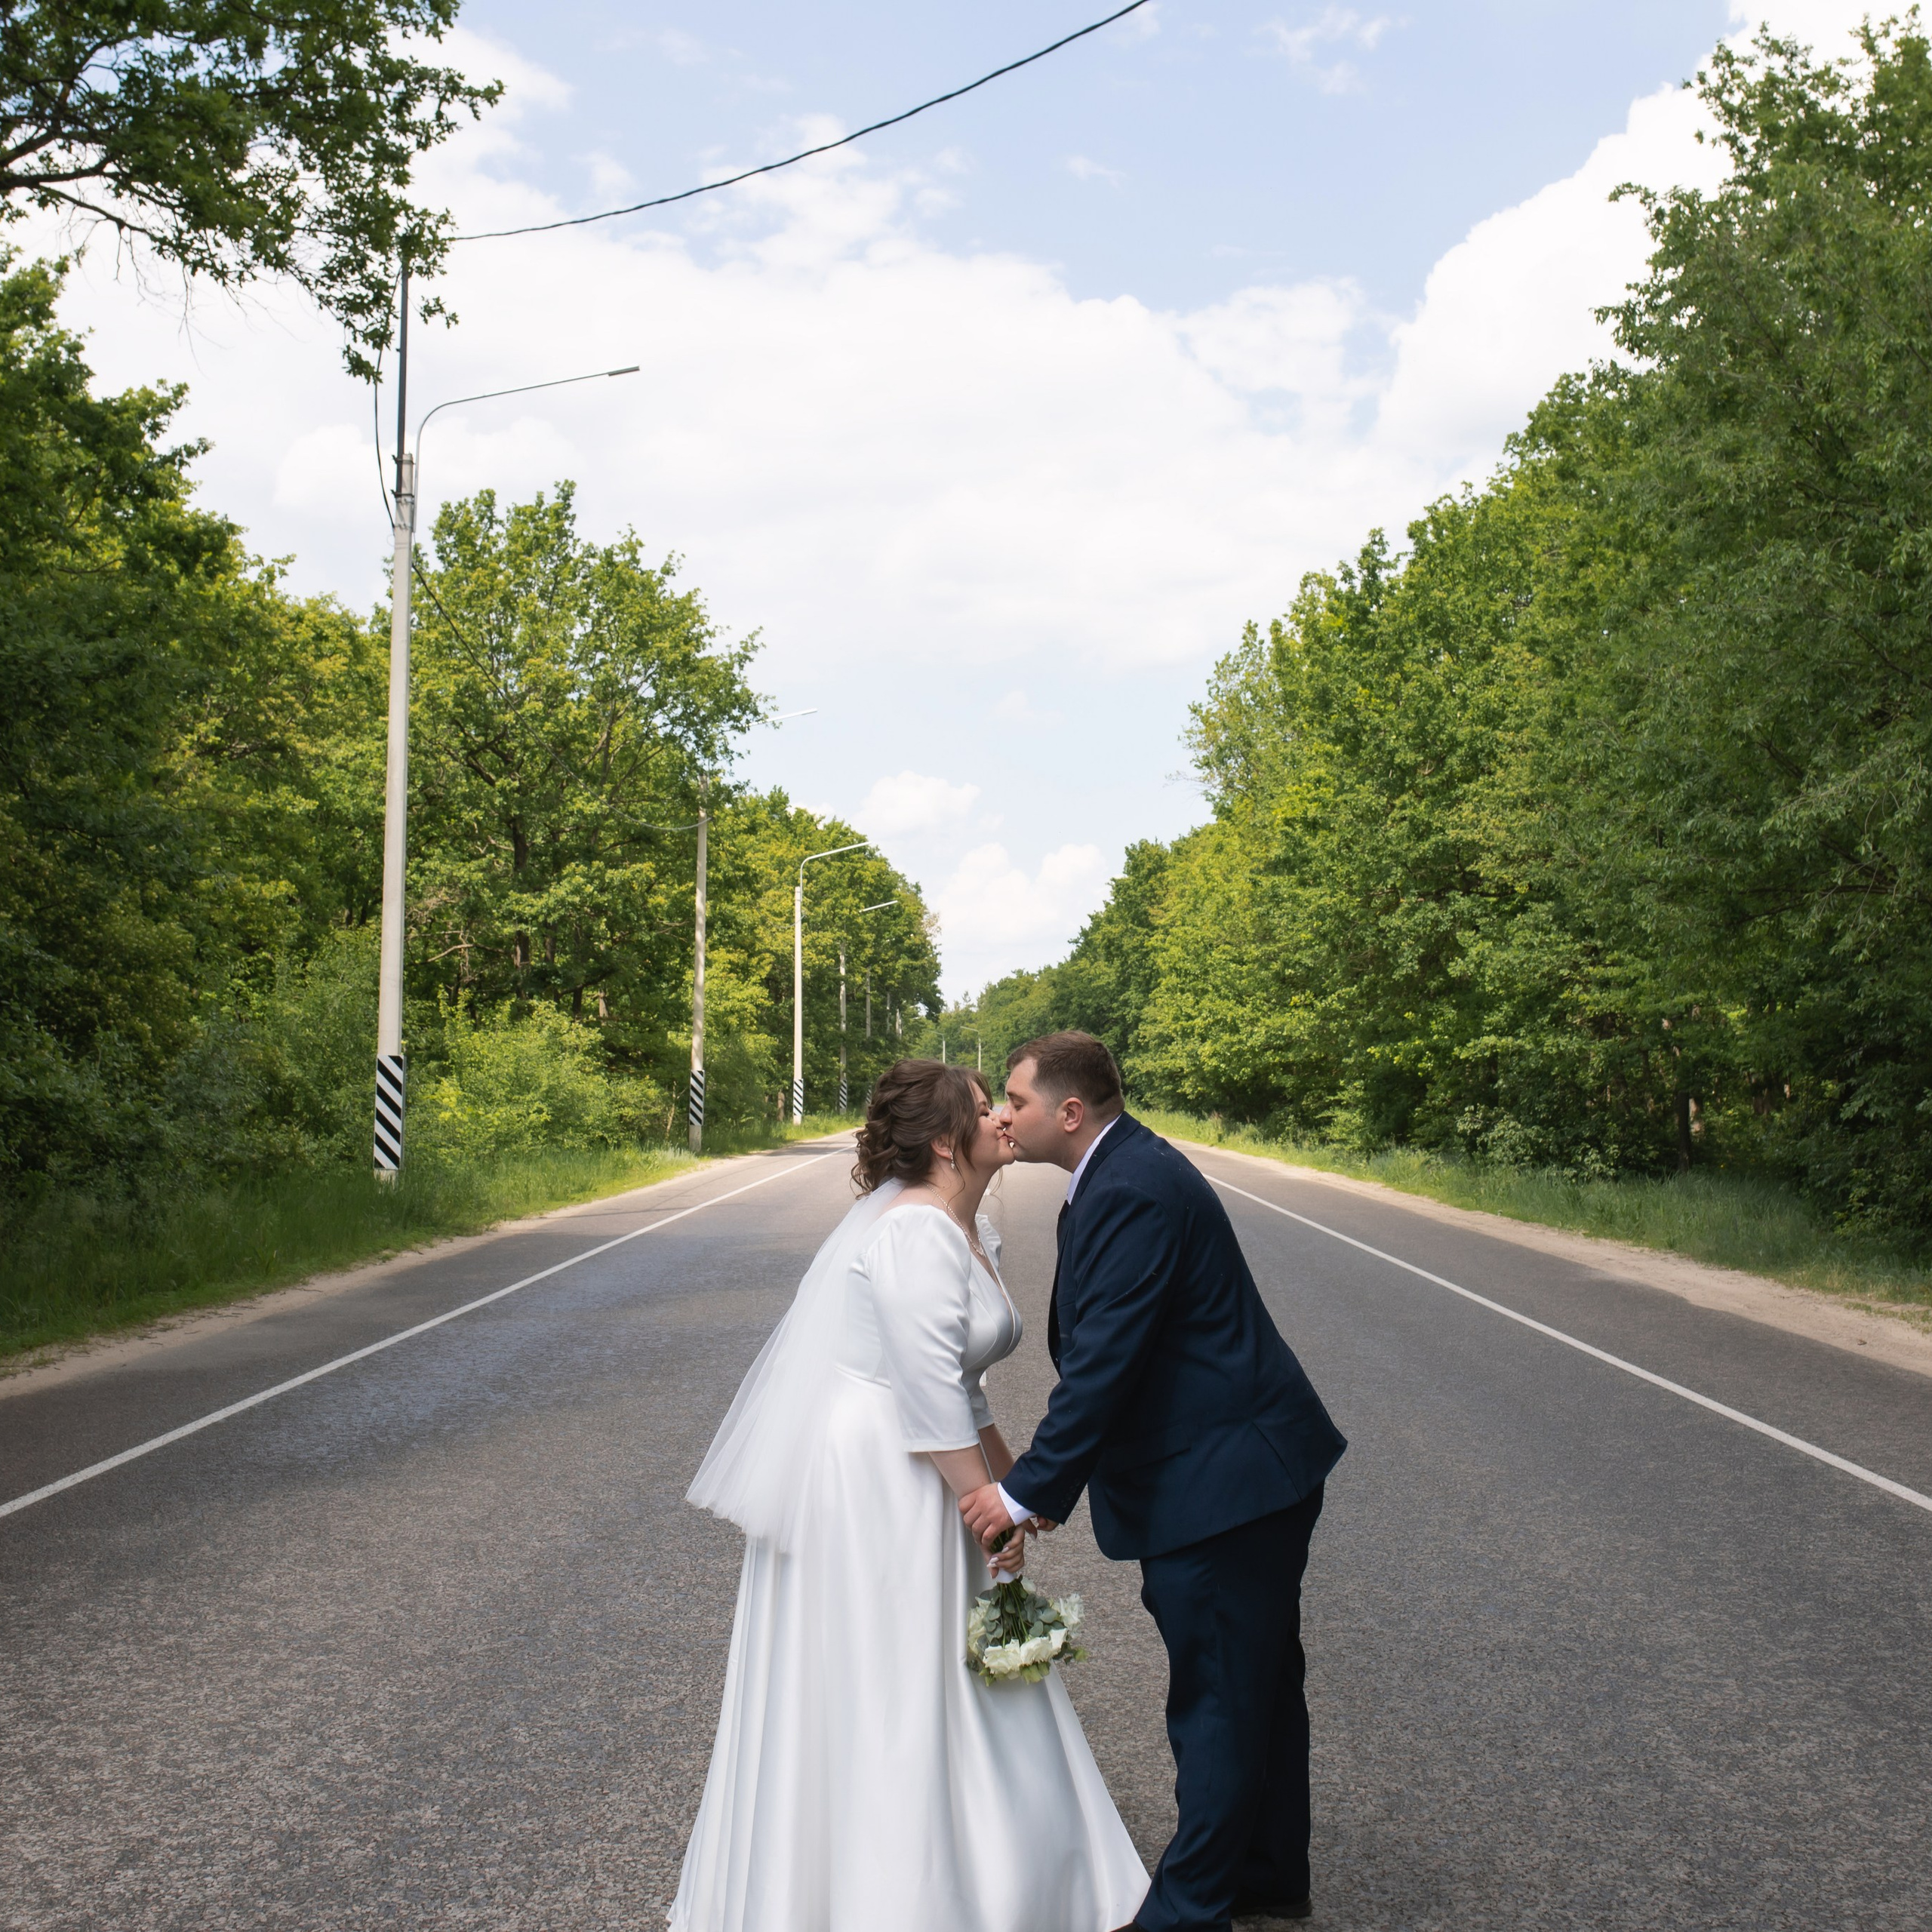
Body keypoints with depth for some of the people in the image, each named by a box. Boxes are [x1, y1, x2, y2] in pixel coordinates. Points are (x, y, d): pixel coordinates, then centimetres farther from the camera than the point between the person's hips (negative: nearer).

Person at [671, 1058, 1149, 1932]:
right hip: (867, 1481, -10)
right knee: (881, 1687, 1)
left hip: (900, 1480, 10)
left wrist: (1007, 1476, 16)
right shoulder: (916, 1234, -22)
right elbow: (930, 1393, -24)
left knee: (902, 1684, 18)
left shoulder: (967, 1229, 9)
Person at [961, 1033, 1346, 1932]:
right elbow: (1092, 1347, 15)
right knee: (1259, 1686, 21)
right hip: (1256, 1465, 11)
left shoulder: (1132, 1193, -23)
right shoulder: (1123, 1170, 9)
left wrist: (1027, 1492, -21)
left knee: (1218, 1703, 2)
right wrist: (1041, 1479, 16)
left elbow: (1103, 1362, -26)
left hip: (1224, 1481, -11)